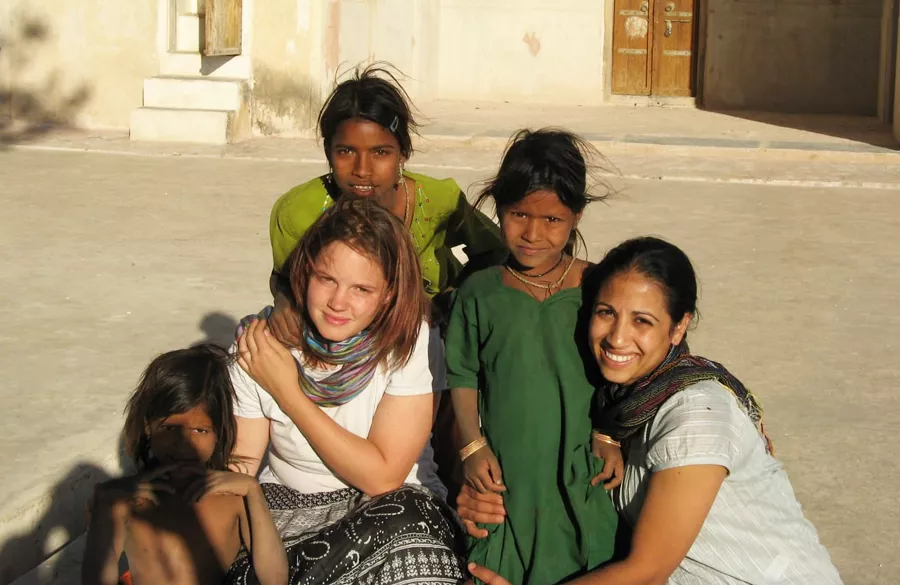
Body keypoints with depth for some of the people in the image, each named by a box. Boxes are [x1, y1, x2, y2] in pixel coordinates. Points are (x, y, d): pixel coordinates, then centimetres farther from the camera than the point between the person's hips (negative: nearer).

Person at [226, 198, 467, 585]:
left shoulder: (411, 340, -15)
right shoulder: (258, 345, -8)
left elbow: (382, 477, -17)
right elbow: (243, 459, -5)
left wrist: (288, 393, -18)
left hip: (392, 512, 0)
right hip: (286, 506, 0)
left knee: (406, 522, -33)